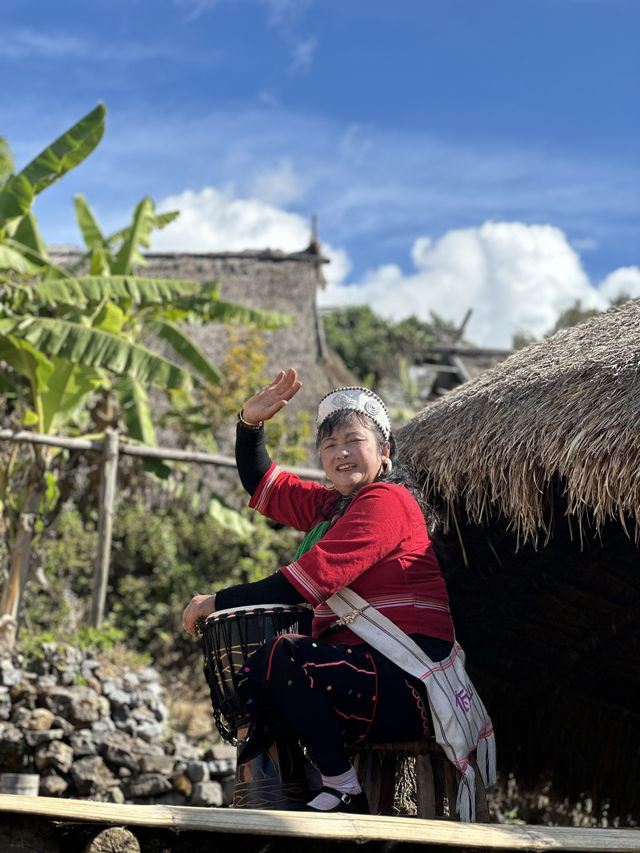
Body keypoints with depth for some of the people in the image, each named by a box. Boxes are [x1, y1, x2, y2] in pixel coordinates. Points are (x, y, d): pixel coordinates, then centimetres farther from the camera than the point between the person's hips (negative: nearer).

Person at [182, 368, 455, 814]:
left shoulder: (386, 502, -12)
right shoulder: (331, 504, 17)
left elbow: (305, 581, -20)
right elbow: (262, 484, 24)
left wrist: (218, 602, -15)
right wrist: (251, 422, 6)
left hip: (412, 682, -10)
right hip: (362, 667, 10)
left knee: (281, 656, -27)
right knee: (245, 668, 10)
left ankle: (345, 791, -16)